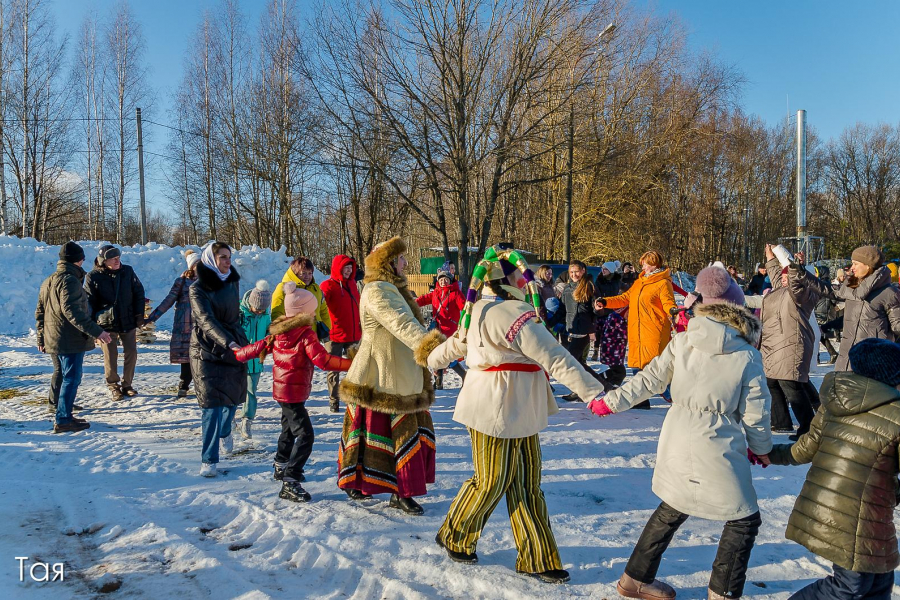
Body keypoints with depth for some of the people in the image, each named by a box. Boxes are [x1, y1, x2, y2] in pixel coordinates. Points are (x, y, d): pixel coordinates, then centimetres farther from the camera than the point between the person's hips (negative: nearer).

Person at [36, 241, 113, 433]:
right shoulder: (70, 280, -15)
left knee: (60, 374, 19)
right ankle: (63, 420, -5)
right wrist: (96, 331, -27)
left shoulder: (47, 282, 16)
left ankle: (60, 408, 28)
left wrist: (41, 339, 27)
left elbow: (40, 313, 20)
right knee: (72, 378, -5)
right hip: (71, 340, -9)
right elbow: (72, 311, -25)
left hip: (53, 340, 10)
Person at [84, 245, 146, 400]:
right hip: (106, 323, -3)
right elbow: (89, 302, -3)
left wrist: (139, 314, 2)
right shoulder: (93, 277, -7)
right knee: (110, 356, 2)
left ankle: (127, 385, 21)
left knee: (131, 353, 5)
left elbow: (139, 293, 7)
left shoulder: (127, 271, 1)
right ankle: (113, 386, 21)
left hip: (128, 322, 3)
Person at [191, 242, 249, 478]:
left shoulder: (232, 282, 7)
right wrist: (229, 343, -37)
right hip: (207, 350, -5)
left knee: (232, 396, 11)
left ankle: (224, 431, 44)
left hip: (234, 345, 5)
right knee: (212, 403, -9)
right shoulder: (198, 289, -10)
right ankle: (209, 459, -1)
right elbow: (207, 320, -23)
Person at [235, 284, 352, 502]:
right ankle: (290, 483, -17)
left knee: (290, 428, 28)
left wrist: (237, 354, 32)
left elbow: (258, 347, 14)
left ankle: (281, 466, 46)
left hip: (281, 389, 10)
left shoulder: (278, 333, 5)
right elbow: (323, 360, -25)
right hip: (294, 393, -10)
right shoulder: (306, 335, -19)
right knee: (305, 435, -11)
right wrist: (352, 364, -25)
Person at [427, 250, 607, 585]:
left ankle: (536, 560, 22)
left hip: (518, 411, 10)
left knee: (526, 484, 12)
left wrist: (429, 362, 43)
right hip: (496, 410, -10)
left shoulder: (482, 312, 11)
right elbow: (554, 358, -24)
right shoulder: (513, 315, -20)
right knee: (491, 482, 8)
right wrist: (594, 392, -24)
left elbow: (455, 343, 25)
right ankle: (454, 539, 32)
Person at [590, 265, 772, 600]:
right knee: (744, 521, 17)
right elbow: (754, 413, -4)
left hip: (676, 443, 5)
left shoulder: (682, 341, -4)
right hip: (717, 450, -5)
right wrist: (761, 447, 14)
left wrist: (611, 402, 10)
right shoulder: (747, 356, -11)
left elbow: (650, 380, -1)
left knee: (672, 509, 23)